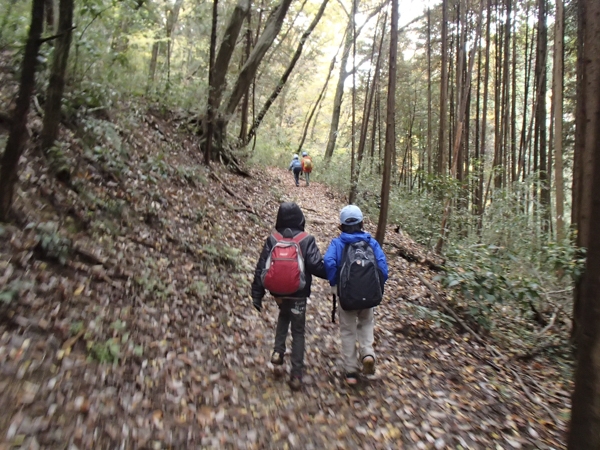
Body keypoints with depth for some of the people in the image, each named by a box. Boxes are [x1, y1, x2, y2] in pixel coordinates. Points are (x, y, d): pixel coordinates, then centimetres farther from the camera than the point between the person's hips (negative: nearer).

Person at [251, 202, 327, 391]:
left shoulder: (272, 240, -6)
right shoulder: (307, 240, -14)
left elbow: (261, 269, -5)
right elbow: (317, 266, -19)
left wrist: (257, 295, 3)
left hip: (278, 292, 3)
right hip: (298, 294, -3)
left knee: (284, 315, 33)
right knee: (298, 332, 11)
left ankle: (278, 351, 18)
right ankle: (296, 375, 12)